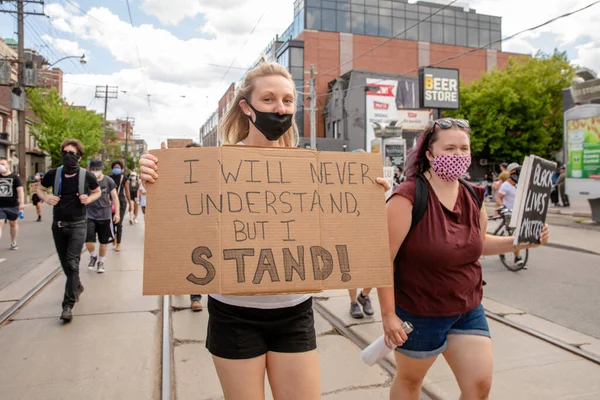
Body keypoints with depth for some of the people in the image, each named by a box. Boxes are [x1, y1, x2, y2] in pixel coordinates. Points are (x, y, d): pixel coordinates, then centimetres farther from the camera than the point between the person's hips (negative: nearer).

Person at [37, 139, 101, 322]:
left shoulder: (87, 176, -10)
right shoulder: (53, 174, -6)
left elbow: (97, 192, 8)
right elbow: (40, 189, 13)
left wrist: (89, 199, -13)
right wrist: (46, 198, -9)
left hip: (77, 225, -3)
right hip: (58, 224, 3)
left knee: (72, 263, -9)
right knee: (65, 263, 15)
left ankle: (68, 305, -5)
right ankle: (77, 286, 42)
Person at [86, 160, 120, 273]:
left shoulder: (108, 181, -4)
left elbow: (114, 197, 2)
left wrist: (117, 212, -3)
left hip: (104, 216, 0)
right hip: (90, 215, 0)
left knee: (103, 241, 8)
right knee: (88, 241, -10)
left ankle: (101, 262, 29)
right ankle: (93, 256, 21)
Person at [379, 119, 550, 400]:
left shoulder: (473, 197, 0)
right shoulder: (408, 197, -22)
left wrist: (518, 241, 2)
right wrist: (388, 314, -20)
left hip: (468, 310, 6)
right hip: (419, 312, -5)